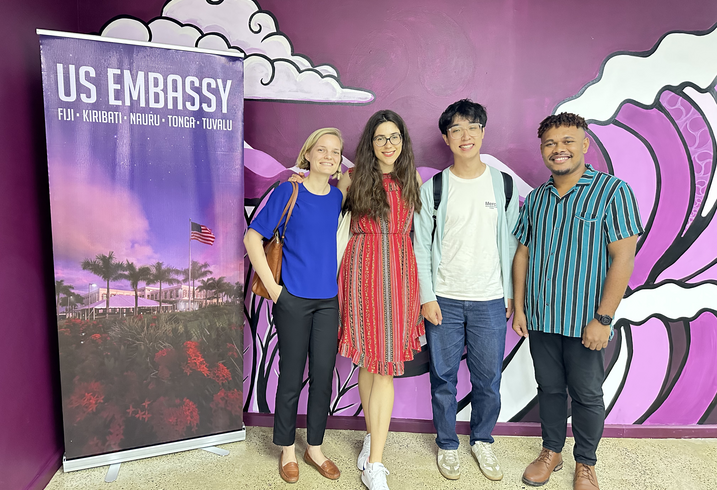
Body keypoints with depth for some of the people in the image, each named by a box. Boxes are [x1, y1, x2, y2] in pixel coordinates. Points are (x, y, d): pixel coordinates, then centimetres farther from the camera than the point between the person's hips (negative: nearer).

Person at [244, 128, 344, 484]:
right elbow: (253, 237, -7)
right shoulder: (289, 191, -7)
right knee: (291, 376, 8)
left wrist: (333, 277, 12)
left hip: (328, 299, 4)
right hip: (293, 298, -4)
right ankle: (287, 451, 28)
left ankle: (315, 448, 30)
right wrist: (271, 286, -11)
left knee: (323, 374, 10)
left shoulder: (339, 196, 7)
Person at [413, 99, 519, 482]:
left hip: (490, 300, 1)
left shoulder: (503, 184, 4)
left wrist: (510, 293, 5)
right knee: (443, 378, 9)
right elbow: (421, 247, -1)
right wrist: (426, 297, -5)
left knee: (488, 379, 10)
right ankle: (447, 445, 30)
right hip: (444, 299, -1)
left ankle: (482, 441, 34)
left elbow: (510, 242, 8)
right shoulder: (433, 189, -1)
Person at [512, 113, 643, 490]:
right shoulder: (536, 198, 6)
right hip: (540, 318, 4)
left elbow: (623, 258, -14)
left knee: (587, 395, 11)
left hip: (585, 321, -4)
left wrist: (603, 318, -18)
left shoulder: (612, 191, -9)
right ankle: (551, 452, 36)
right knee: (549, 388, 17)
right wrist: (519, 307, 5)